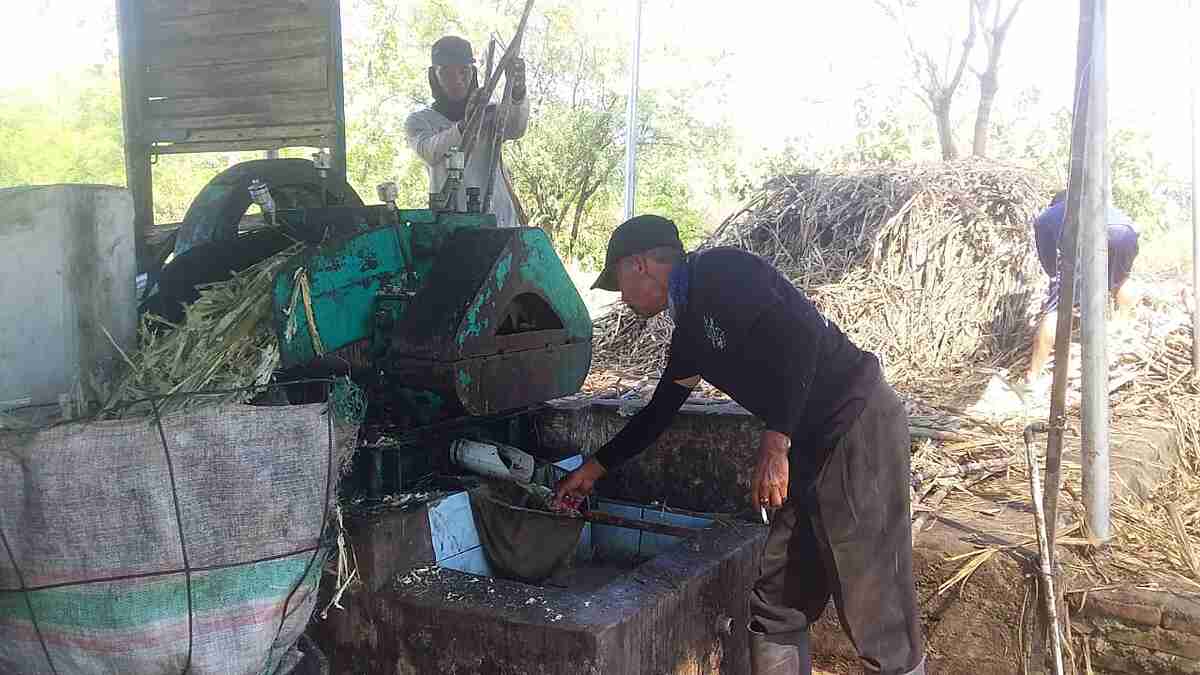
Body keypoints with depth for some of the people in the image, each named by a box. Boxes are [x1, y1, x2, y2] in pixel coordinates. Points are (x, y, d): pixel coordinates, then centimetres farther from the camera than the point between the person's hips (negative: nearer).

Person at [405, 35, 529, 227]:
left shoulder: (490, 113, 14)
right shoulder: (419, 121, 10)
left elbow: (516, 129, -9)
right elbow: (430, 152, -13)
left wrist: (518, 92, -31)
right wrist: (464, 126, -33)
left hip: (500, 220, 1)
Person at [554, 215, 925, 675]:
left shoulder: (719, 272, -12)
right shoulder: (690, 331, 16)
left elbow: (801, 332, -25)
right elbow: (659, 412, 27)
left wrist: (774, 443, -25)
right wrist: (593, 469, 32)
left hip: (858, 425, -10)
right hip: (810, 446, 10)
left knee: (876, 612, -3)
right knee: (774, 600, 13)